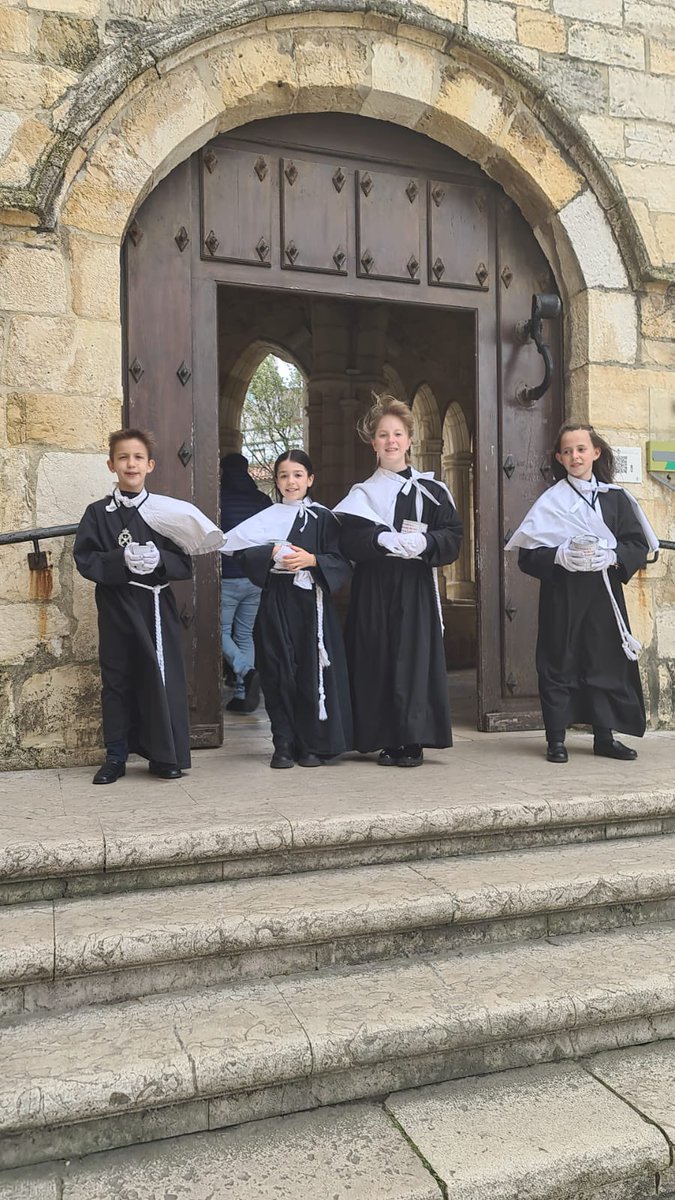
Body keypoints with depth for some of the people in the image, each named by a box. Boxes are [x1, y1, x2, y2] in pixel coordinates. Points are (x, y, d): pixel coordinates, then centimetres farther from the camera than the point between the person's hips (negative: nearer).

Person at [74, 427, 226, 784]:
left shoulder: (165, 511, 5)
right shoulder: (98, 513, 4)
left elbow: (184, 564, 0)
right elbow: (85, 560, -4)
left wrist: (159, 560, -21)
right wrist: (123, 560, -19)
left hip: (156, 607, 0)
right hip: (115, 608, 0)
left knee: (161, 676, 1)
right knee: (116, 680, 6)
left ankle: (165, 756, 14)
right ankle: (116, 756, 18)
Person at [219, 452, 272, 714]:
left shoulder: (219, 497, -9)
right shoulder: (262, 499, 5)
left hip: (227, 578, -5)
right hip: (256, 578, 5)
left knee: (221, 633, 7)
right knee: (245, 635, 12)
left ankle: (247, 672, -16)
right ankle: (242, 695, 10)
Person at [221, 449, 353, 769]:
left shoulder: (323, 518, 6)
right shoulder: (267, 518, 10)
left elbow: (340, 562, 0)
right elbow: (243, 555, 2)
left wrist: (311, 559, -15)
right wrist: (271, 554, -14)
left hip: (312, 603, -1)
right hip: (276, 606, 1)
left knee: (313, 672, -1)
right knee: (280, 673, 0)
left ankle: (313, 744, 10)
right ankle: (284, 745, 9)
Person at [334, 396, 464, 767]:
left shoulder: (430, 490, 8)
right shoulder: (362, 493, 11)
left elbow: (452, 536, 0)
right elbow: (349, 540, -4)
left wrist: (425, 542, -20)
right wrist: (383, 539, -22)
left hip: (416, 588, -1)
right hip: (373, 588, 1)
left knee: (414, 658, -4)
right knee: (378, 660, 0)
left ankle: (412, 740, 3)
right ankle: (386, 740, 8)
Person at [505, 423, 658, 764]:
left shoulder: (616, 498, 8)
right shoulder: (550, 501, 2)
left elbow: (639, 546, 4)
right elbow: (527, 554, -5)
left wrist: (612, 556, -14)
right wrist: (560, 556, -21)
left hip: (604, 593, 2)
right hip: (561, 595, -2)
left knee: (606, 661, 4)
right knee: (559, 662, 0)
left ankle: (605, 736, 16)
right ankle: (556, 739, 7)